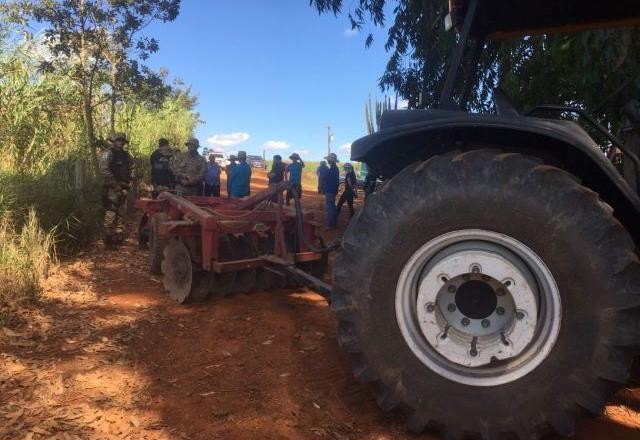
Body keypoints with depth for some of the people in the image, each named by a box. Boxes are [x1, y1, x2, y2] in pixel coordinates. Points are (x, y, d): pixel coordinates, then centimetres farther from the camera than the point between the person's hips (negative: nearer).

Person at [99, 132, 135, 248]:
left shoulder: (125, 154, 14)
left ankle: (118, 237, 23)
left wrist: (129, 182, 6)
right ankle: (108, 239, -5)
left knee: (121, 213, 12)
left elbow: (131, 169, 19)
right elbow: (104, 171, -18)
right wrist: (115, 184, -17)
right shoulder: (107, 154, -9)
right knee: (110, 213, -10)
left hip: (123, 188, 8)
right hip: (111, 188, -8)